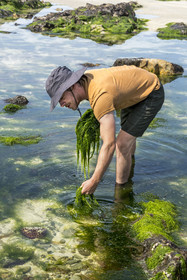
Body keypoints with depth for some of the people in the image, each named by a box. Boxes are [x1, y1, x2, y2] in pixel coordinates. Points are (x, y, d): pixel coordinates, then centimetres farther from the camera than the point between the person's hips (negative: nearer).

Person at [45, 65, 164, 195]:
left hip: (152, 94, -9)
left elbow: (109, 145, -41)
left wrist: (94, 182, -36)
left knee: (122, 144, -15)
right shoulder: (84, 79, -12)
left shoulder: (100, 96, -39)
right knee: (127, 137, 25)